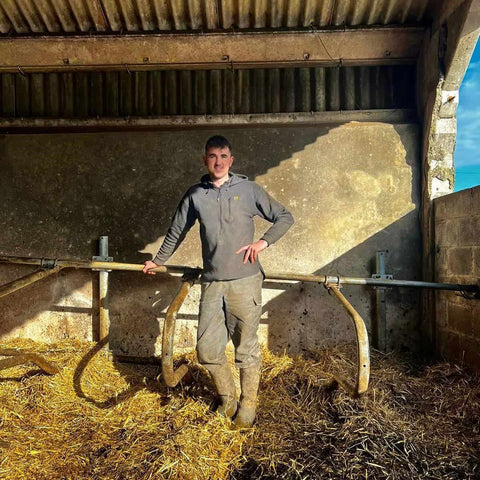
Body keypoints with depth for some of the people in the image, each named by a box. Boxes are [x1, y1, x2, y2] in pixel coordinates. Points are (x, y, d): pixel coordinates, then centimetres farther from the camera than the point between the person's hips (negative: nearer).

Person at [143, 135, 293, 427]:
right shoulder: (195, 195, 9)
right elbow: (177, 232, 21)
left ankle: (248, 404, 27)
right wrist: (159, 261, 29)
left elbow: (285, 217, 7)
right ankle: (227, 398, 30)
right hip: (212, 283, 3)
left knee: (247, 346, 6)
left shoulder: (248, 189, 1)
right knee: (207, 348, 5)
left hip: (245, 282, -2)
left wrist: (263, 242, -7)